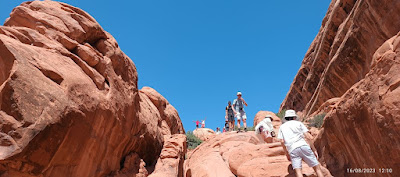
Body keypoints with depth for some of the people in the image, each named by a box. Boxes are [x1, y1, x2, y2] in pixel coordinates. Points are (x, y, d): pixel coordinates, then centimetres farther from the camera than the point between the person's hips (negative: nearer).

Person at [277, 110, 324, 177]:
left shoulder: (282, 127, 21)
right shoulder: (299, 123, 19)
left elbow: (282, 141, 9)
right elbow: (308, 137, 8)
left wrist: (287, 154, 17)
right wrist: (314, 150, 12)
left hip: (292, 149, 1)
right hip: (303, 146, 0)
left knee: (298, 171, -10)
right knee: (317, 167, 8)